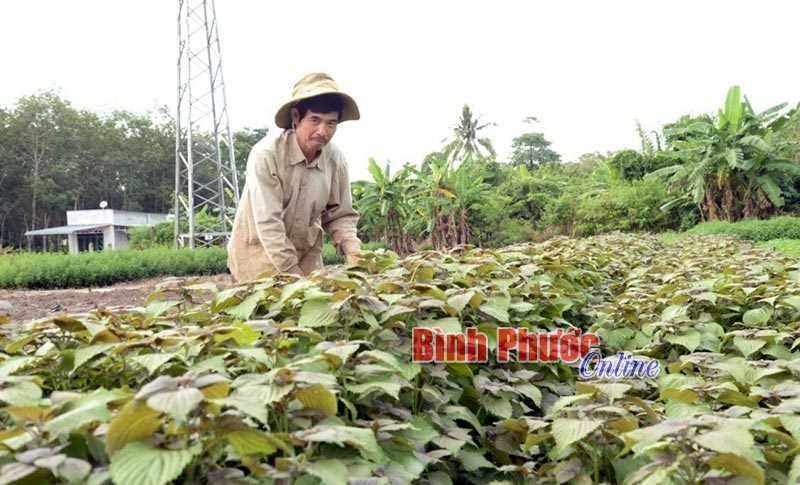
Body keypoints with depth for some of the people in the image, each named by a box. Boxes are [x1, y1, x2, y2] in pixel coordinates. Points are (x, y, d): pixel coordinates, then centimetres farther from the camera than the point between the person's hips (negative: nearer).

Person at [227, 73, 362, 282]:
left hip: (306, 256, 4)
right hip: (258, 254, -4)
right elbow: (268, 224, -26)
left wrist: (354, 253, -19)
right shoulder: (266, 155, -23)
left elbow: (340, 216, -1)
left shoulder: (336, 160, -11)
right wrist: (294, 277, -28)